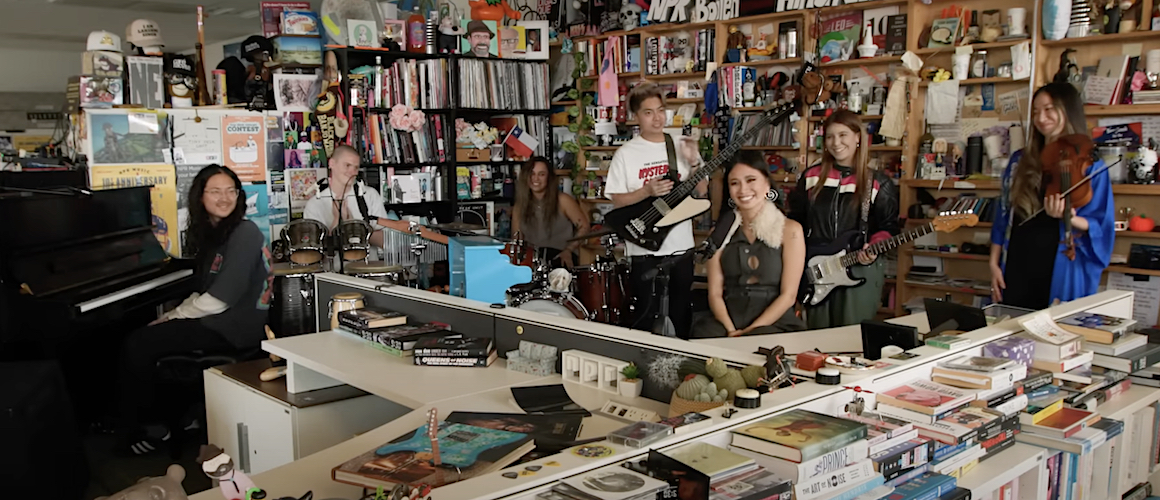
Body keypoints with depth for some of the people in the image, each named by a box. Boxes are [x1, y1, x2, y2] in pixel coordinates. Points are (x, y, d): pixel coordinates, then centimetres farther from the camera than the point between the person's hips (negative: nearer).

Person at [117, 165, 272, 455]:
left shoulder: (244, 234, -14)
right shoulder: (211, 234, 15)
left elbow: (221, 299, -19)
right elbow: (203, 293, 16)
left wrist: (172, 317, -9)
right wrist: (169, 318, 3)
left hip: (232, 330, -9)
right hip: (214, 319, 9)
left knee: (137, 346, -14)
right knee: (137, 338, 2)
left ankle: (136, 429, 4)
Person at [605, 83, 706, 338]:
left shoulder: (681, 147, 4)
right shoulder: (626, 153, -6)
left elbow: (701, 191, 4)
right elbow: (617, 200, -7)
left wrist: (693, 163, -12)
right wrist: (648, 191, -22)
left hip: (681, 246, 4)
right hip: (644, 249, -3)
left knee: (682, 313, 14)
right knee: (647, 314, 4)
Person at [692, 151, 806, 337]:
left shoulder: (790, 230, 2)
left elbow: (788, 295, -3)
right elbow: (715, 293, 5)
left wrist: (750, 330, -14)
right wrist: (731, 330, -13)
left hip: (774, 322, -3)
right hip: (727, 320, 3)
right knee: (703, 334, -29)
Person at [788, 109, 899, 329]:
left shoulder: (879, 184, 0)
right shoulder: (811, 177, 6)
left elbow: (888, 226, 0)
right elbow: (796, 220, 10)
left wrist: (873, 248, -19)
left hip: (860, 269, -2)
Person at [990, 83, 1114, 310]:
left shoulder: (1090, 166, 0)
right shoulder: (1020, 161, 9)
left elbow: (1101, 227, -3)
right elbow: (1003, 217, 10)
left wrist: (1068, 216, -22)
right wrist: (994, 264, 5)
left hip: (1063, 273, -3)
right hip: (1016, 271, 3)